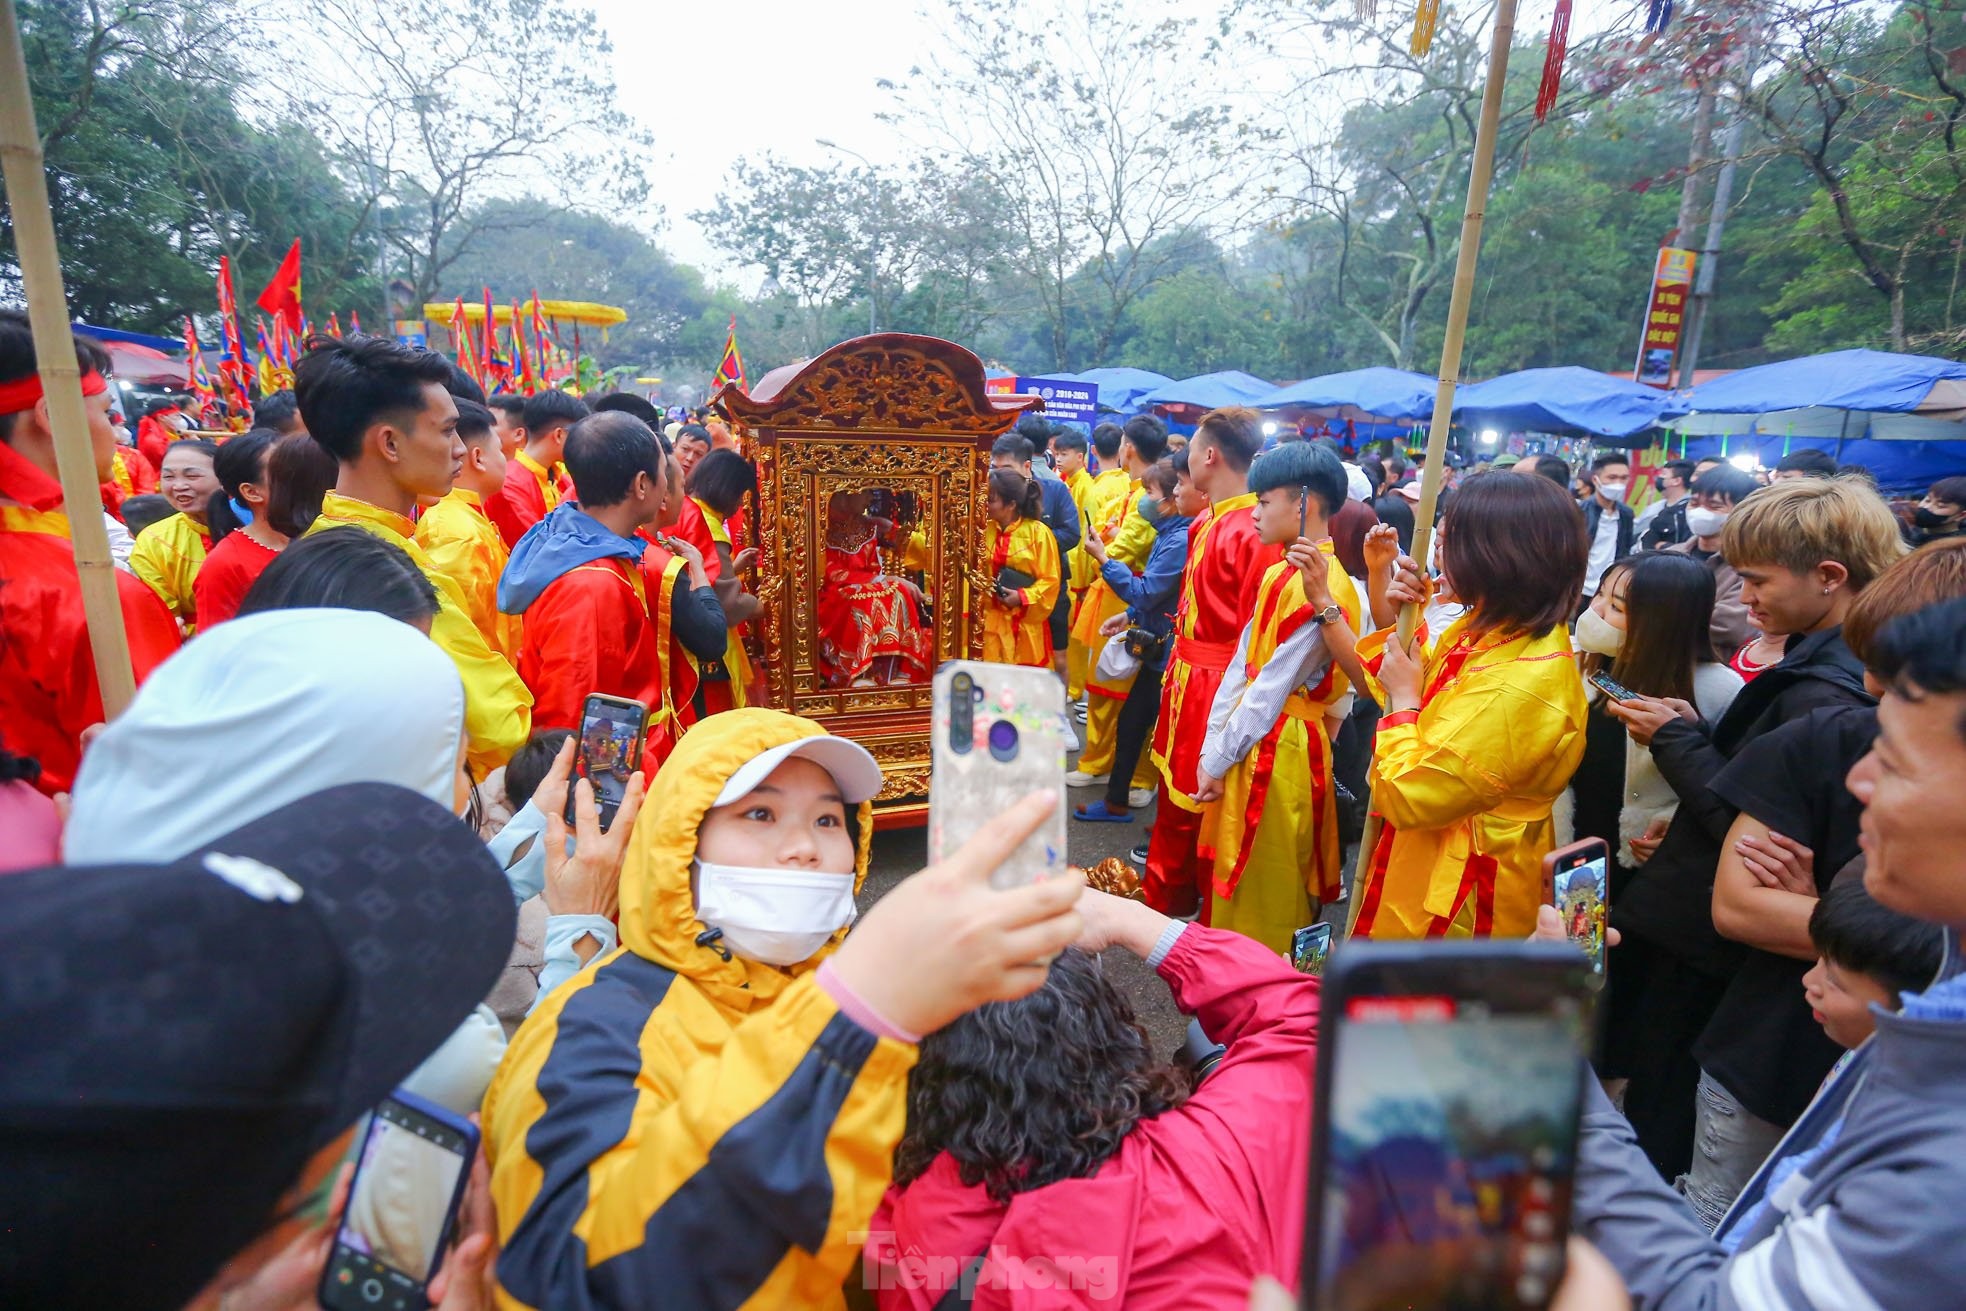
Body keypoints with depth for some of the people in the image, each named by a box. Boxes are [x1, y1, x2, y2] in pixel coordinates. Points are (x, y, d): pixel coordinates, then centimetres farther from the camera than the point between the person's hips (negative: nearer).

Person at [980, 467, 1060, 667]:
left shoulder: (1038, 532, -9)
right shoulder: (987, 531, 3)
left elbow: (1050, 580, -8)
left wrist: (1022, 597, -18)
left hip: (1027, 621, -4)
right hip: (993, 620, 4)